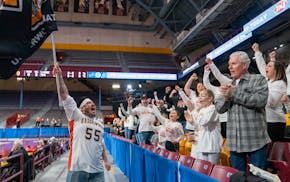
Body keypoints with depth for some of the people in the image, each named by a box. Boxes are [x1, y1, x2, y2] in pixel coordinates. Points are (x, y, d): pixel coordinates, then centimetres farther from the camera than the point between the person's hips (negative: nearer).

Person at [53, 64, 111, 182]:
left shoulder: (100, 123, 17)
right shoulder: (77, 116, 2)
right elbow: (64, 95, -6)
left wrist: (106, 160, 24)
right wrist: (59, 76, -12)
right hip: (77, 169, -4)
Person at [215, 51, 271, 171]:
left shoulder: (258, 80, 0)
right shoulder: (228, 86, 13)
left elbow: (261, 100, -17)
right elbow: (219, 108, 7)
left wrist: (234, 93, -15)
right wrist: (226, 97, -13)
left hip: (255, 140, -4)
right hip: (234, 141, 4)